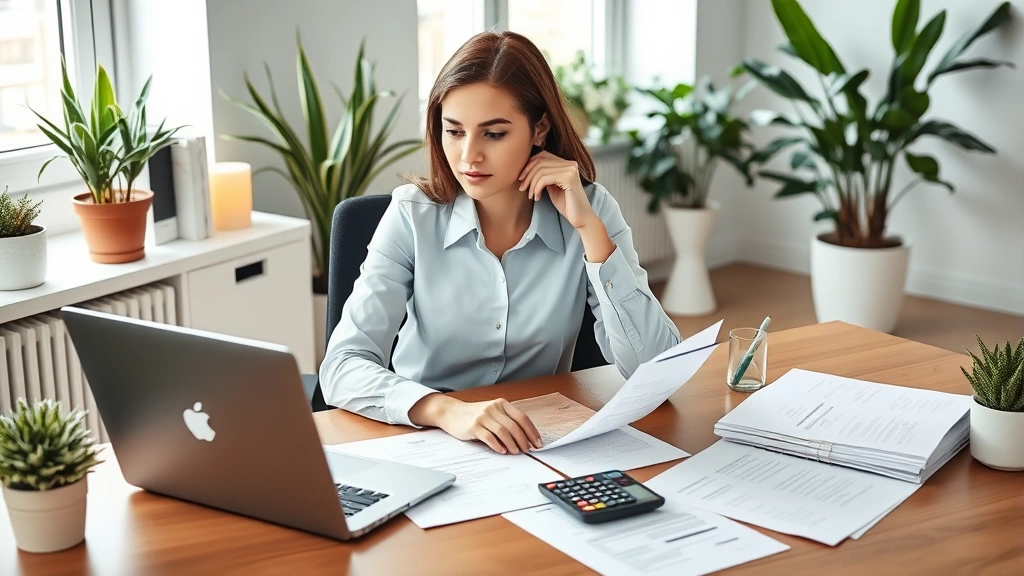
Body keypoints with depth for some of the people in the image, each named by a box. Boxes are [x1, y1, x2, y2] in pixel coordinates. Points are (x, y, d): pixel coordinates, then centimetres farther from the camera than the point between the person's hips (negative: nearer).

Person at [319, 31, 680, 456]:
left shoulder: (590, 209, -5)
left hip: (539, 444, 0)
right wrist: (445, 410, -34)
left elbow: (656, 370, -13)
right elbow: (342, 367, -17)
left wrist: (589, 228, -17)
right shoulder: (414, 216, -8)